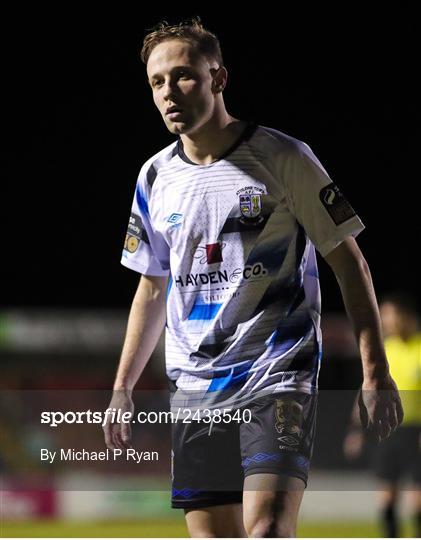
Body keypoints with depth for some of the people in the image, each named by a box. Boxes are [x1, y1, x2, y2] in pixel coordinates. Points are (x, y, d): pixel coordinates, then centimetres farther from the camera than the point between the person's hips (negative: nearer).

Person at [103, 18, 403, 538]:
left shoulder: (283, 158, -5)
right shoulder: (156, 177, 10)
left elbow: (349, 263, -2)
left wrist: (375, 373, -7)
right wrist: (121, 387, 17)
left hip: (278, 376, -5)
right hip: (194, 386, 5)